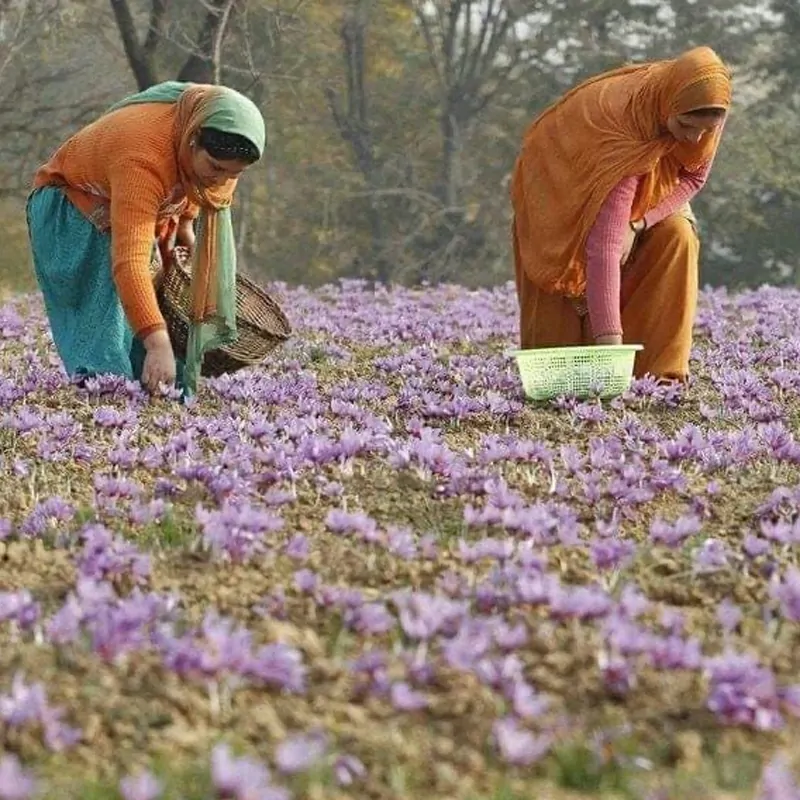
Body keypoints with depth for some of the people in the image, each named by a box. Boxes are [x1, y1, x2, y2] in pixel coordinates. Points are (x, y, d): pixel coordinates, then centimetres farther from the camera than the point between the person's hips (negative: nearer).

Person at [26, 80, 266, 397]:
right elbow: (130, 261, -52)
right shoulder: (144, 157, -45)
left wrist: (183, 223, 0)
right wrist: (158, 344, -59)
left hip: (140, 211, 8)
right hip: (70, 209, -7)